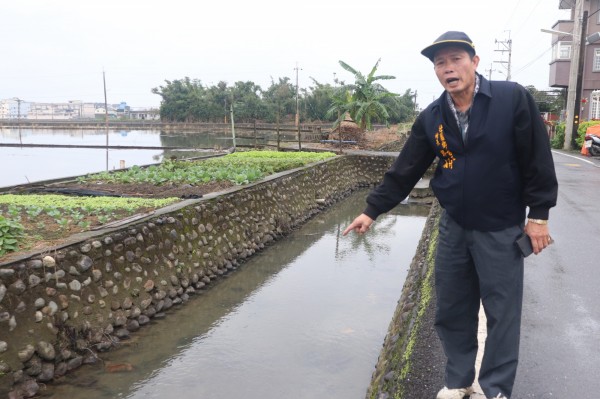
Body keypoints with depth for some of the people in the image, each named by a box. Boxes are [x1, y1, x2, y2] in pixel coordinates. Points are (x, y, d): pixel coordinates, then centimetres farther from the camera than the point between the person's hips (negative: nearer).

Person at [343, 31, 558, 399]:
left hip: (501, 230, -3)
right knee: (452, 311, 12)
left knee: (502, 313, 6)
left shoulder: (513, 99, -12)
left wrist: (538, 215, -8)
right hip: (453, 228, 4)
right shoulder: (431, 118, -1)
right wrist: (372, 211, -2)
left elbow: (538, 160, -9)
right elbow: (404, 172, 2)